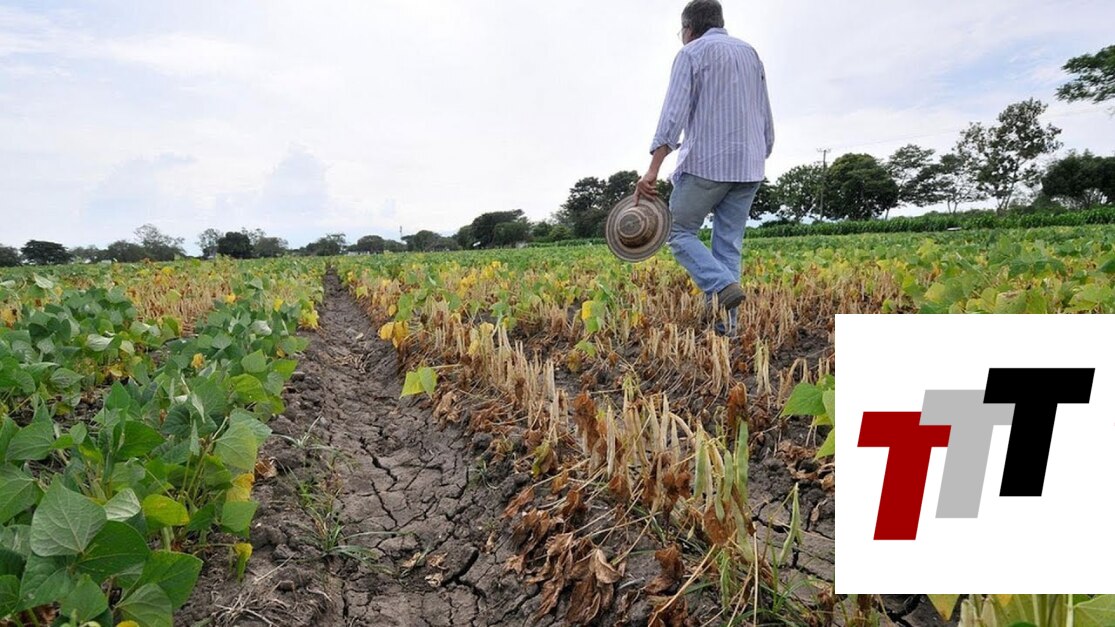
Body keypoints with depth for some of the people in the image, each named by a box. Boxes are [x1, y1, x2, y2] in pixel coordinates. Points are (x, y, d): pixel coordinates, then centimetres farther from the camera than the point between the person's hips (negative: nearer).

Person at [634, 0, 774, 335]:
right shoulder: (751, 53, 21)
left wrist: (652, 170, -20)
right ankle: (724, 324, 1)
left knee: (679, 232, 6)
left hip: (706, 164, -6)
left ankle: (723, 286, -15)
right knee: (728, 245, 7)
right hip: (748, 166, 6)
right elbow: (766, 119, 21)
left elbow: (674, 112, -13)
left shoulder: (691, 53, 1)